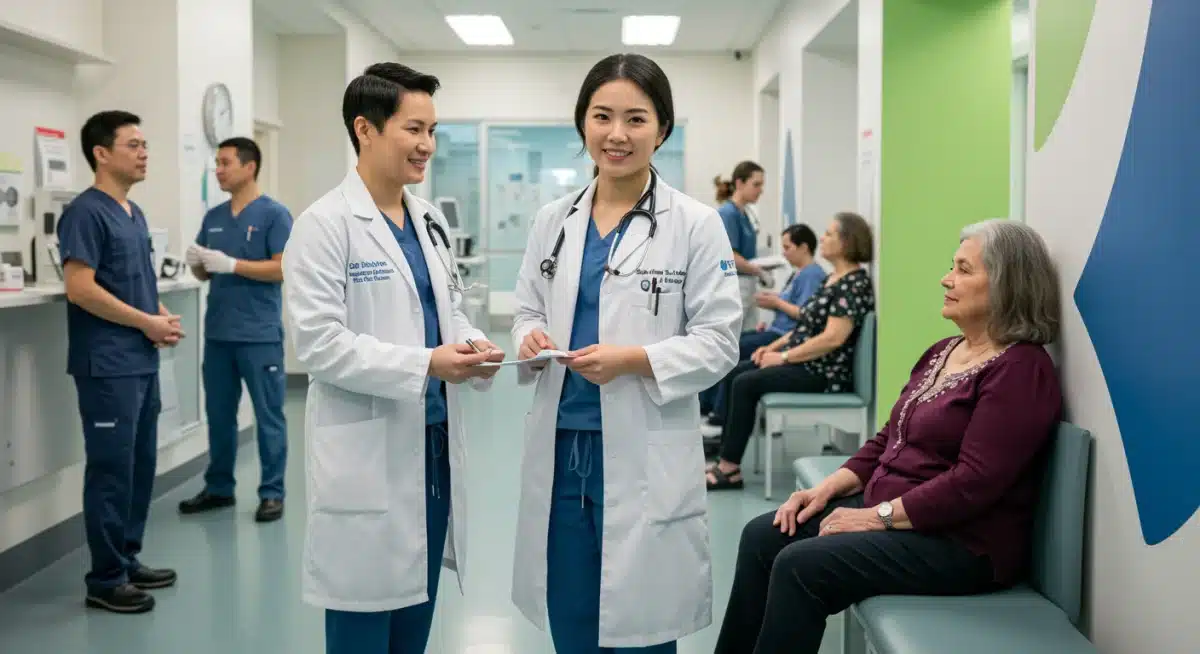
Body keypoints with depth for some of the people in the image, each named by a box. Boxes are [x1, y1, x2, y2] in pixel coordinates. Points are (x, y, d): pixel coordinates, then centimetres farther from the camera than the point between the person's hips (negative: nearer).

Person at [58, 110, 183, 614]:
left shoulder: (134, 213, 14)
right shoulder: (86, 212, -12)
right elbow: (80, 289, -20)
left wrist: (161, 315, 4)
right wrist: (147, 323, -15)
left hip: (142, 362, 9)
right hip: (108, 366, -9)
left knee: (141, 465, 14)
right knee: (111, 469, -2)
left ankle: (129, 560, 26)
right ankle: (105, 579, 7)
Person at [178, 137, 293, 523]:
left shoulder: (274, 214, -6)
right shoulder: (213, 217, 13)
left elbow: (283, 269, -14)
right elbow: (206, 273, 17)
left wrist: (231, 264, -19)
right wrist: (196, 262, -5)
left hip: (259, 333, -6)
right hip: (217, 331, 6)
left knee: (268, 415, 1)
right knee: (219, 413, 12)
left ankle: (272, 493, 9)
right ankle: (219, 487, 24)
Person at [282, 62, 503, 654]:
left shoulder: (430, 220, 11)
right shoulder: (324, 224, -11)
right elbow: (319, 344, -18)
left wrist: (471, 345, -5)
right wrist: (424, 365, -23)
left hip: (434, 445, 7)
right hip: (367, 455, -7)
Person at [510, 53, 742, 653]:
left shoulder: (695, 225, -6)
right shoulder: (552, 220, 7)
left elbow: (718, 341, -7)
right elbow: (527, 312, 14)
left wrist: (634, 359, -21)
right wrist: (531, 338, -9)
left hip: (645, 457, -4)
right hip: (559, 449, 4)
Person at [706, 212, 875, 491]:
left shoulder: (855, 283, -16)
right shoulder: (833, 278, 15)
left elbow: (833, 338, -24)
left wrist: (783, 357, -18)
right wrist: (774, 346, 7)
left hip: (823, 373, -10)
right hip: (802, 362, 10)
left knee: (745, 384, -20)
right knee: (732, 374, 2)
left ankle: (730, 468, -14)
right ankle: (726, 455, 0)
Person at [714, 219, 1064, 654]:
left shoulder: (1021, 371, -16)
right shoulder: (943, 352, 14)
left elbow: (974, 483, -23)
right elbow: (889, 439, 17)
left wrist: (879, 516, -20)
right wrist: (830, 487, 3)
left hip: (960, 543, -9)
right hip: (886, 507, 9)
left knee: (799, 566, -23)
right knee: (762, 538, -2)